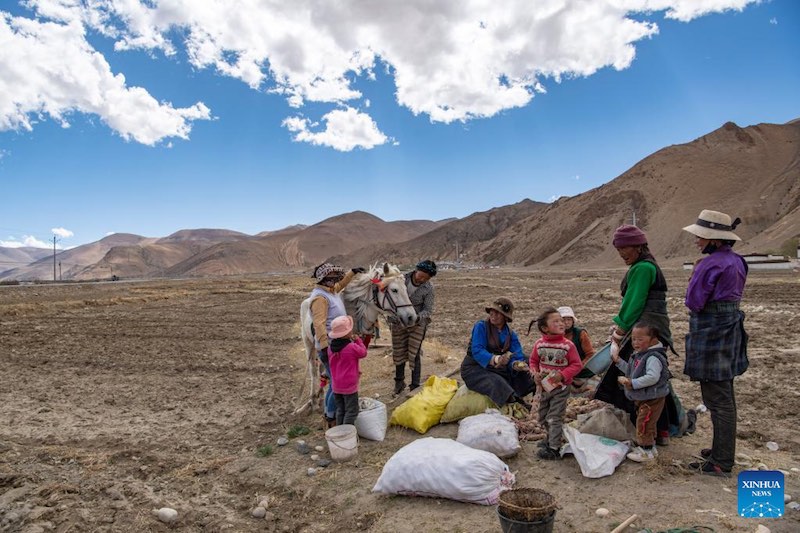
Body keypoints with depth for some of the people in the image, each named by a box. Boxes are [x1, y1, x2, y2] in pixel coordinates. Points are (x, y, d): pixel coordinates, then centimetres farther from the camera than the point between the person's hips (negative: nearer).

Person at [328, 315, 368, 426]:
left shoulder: (331, 348, -1)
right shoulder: (352, 347, -21)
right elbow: (363, 352, -4)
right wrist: (358, 340, 4)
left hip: (336, 386, 6)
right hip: (349, 386, -6)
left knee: (340, 410, 18)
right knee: (351, 411, 4)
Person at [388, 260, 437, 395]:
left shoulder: (428, 288, -16)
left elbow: (428, 310, -11)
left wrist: (418, 317, -31)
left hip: (417, 323, -2)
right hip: (398, 322, 2)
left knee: (414, 354, -1)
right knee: (398, 353, 13)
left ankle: (415, 387, 12)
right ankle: (399, 382, 32)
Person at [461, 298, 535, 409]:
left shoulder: (511, 335, 6)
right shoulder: (481, 327, -10)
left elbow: (517, 357, -6)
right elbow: (477, 351, -23)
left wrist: (516, 364, -31)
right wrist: (496, 359, -40)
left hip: (498, 370, 6)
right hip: (475, 368, -6)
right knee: (497, 383, -33)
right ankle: (518, 405, -46)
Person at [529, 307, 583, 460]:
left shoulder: (568, 345, -15)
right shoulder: (539, 344, -6)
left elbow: (576, 365, -10)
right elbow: (533, 361, 8)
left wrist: (562, 375, -23)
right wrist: (535, 373, -10)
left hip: (561, 387, -4)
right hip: (543, 386, 4)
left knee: (554, 417, -4)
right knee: (543, 417, 18)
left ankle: (554, 449, 4)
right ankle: (551, 438, 42)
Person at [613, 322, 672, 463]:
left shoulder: (653, 357, -24)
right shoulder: (638, 355, 8)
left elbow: (652, 377, -35)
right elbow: (631, 371, 19)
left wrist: (633, 383, -33)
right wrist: (619, 361, 10)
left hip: (652, 399, -10)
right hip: (642, 398, 10)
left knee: (643, 424, -4)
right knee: (647, 424, 22)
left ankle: (646, 451, 10)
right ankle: (650, 447, 37)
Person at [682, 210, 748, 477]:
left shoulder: (711, 264, -20)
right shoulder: (736, 261, 10)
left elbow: (694, 302, -15)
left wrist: (695, 275, -1)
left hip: (711, 334, -10)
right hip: (730, 330, 10)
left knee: (717, 399, -2)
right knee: (724, 396, 19)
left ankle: (721, 463, 7)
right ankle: (724, 448, 32)